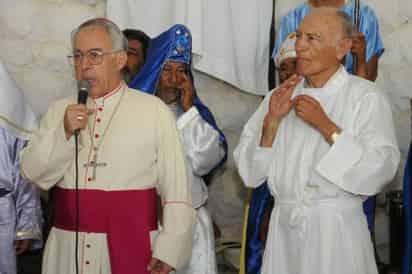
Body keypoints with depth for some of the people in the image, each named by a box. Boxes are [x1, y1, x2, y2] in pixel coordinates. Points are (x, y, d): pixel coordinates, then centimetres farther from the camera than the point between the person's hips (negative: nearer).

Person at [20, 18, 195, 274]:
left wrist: (169, 250, -13)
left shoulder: (154, 110, -4)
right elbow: (34, 174, 2)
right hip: (68, 248, 3)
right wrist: (63, 132, -11)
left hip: (130, 249, -3)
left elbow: (177, 190, -6)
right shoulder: (60, 111, 7)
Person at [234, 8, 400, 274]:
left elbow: (381, 170, -16)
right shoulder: (281, 97, 7)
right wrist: (271, 120, -12)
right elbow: (250, 171, 2)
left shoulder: (366, 97, -6)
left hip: (336, 229, -4)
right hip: (284, 227, 4)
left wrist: (325, 125, -18)